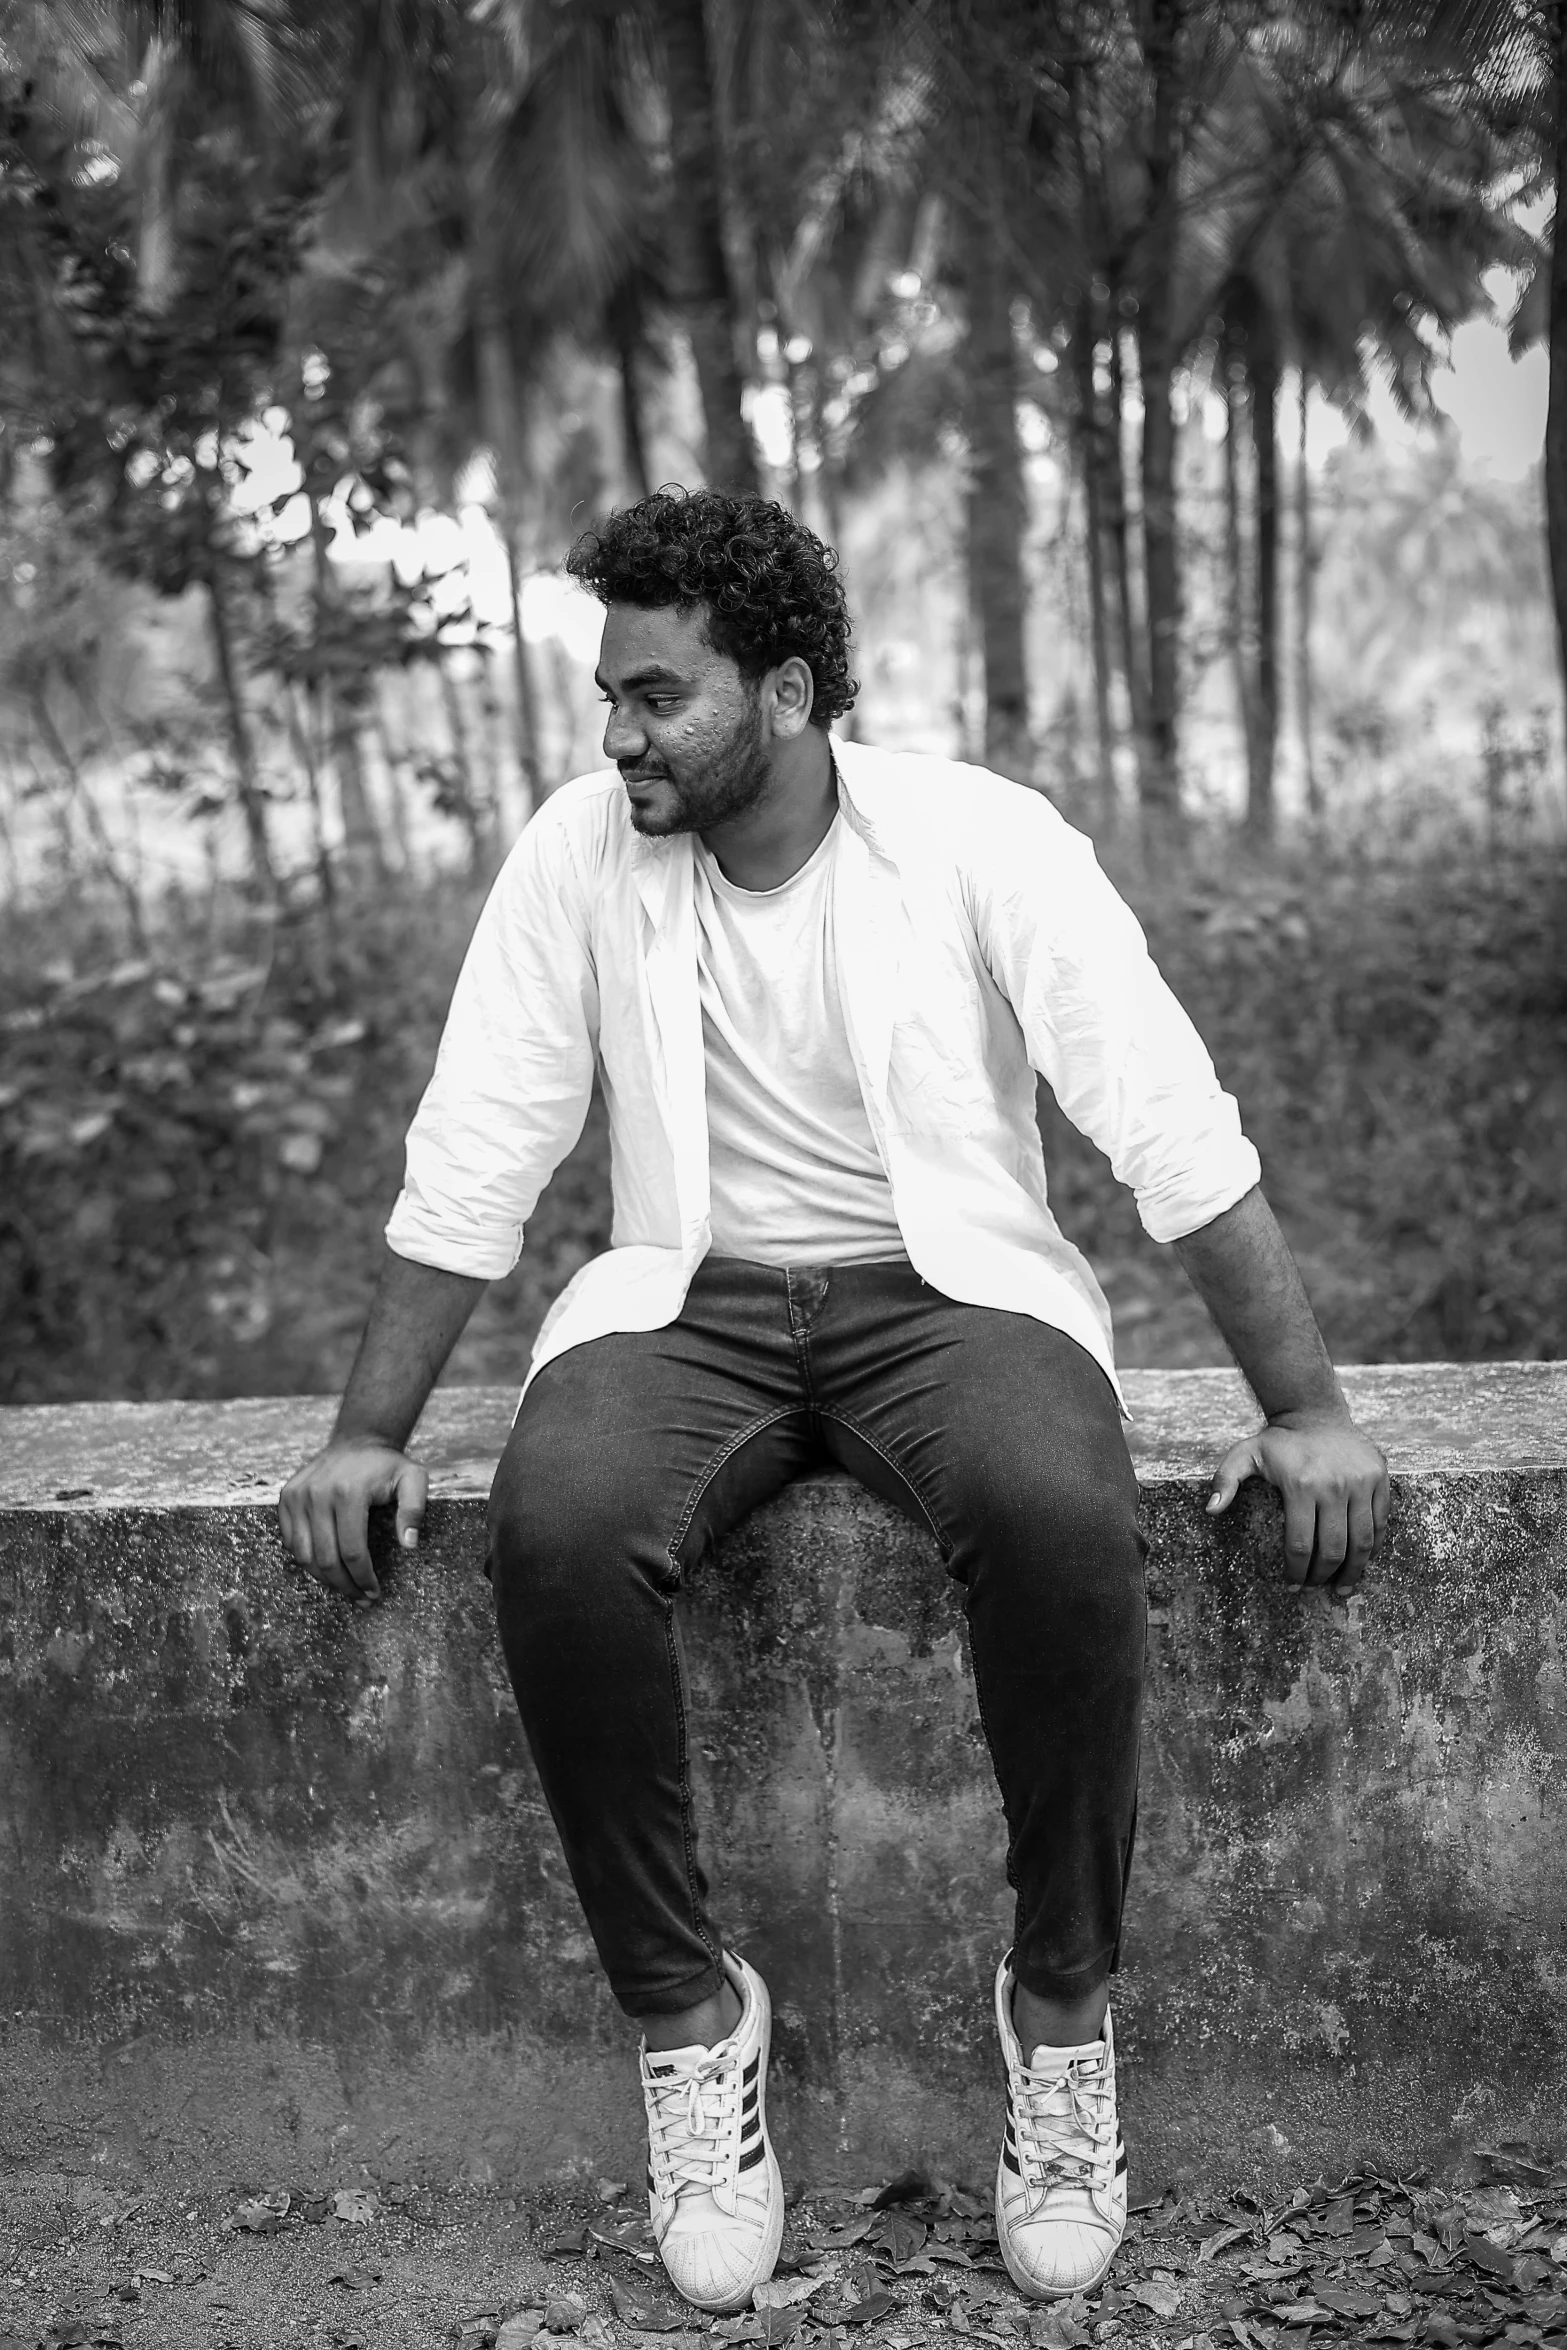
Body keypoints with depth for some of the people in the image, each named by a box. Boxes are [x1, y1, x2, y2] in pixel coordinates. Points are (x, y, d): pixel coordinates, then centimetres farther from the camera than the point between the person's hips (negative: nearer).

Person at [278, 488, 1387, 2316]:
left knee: (1062, 1518, -36)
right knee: (555, 1531, -32)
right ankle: (686, 2013, -11)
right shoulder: (583, 850, -1)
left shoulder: (982, 841, -8)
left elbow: (1176, 1133, -8)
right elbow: (473, 1158, 2)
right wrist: (369, 1433, -3)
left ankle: (1061, 2005, -12)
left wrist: (1306, 1409, -13)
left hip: (948, 1285, -1)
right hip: (689, 1295, 2)